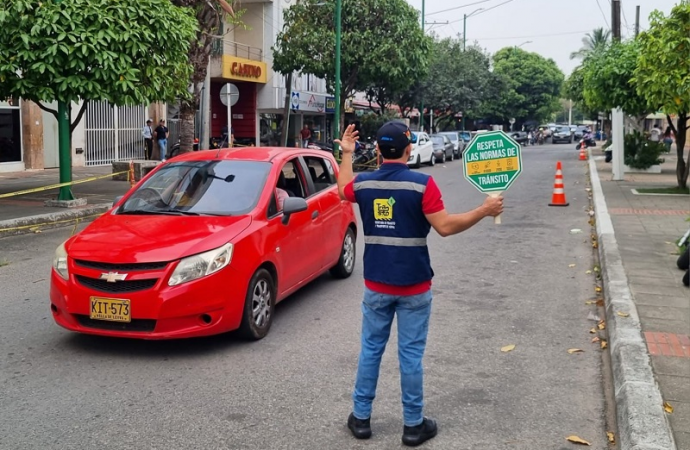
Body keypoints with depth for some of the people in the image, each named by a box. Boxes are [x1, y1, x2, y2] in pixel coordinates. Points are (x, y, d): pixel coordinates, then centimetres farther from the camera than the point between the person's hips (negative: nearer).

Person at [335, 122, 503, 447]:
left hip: (376, 285, 3)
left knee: (370, 349, 14)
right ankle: (413, 425, 16)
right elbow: (445, 226, -17)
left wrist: (347, 153, 30)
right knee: (411, 354, 5)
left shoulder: (363, 184, -1)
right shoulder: (421, 184, -14)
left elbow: (342, 189, 22)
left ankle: (360, 417, 23)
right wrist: (485, 210, -7)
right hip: (414, 286, -3)